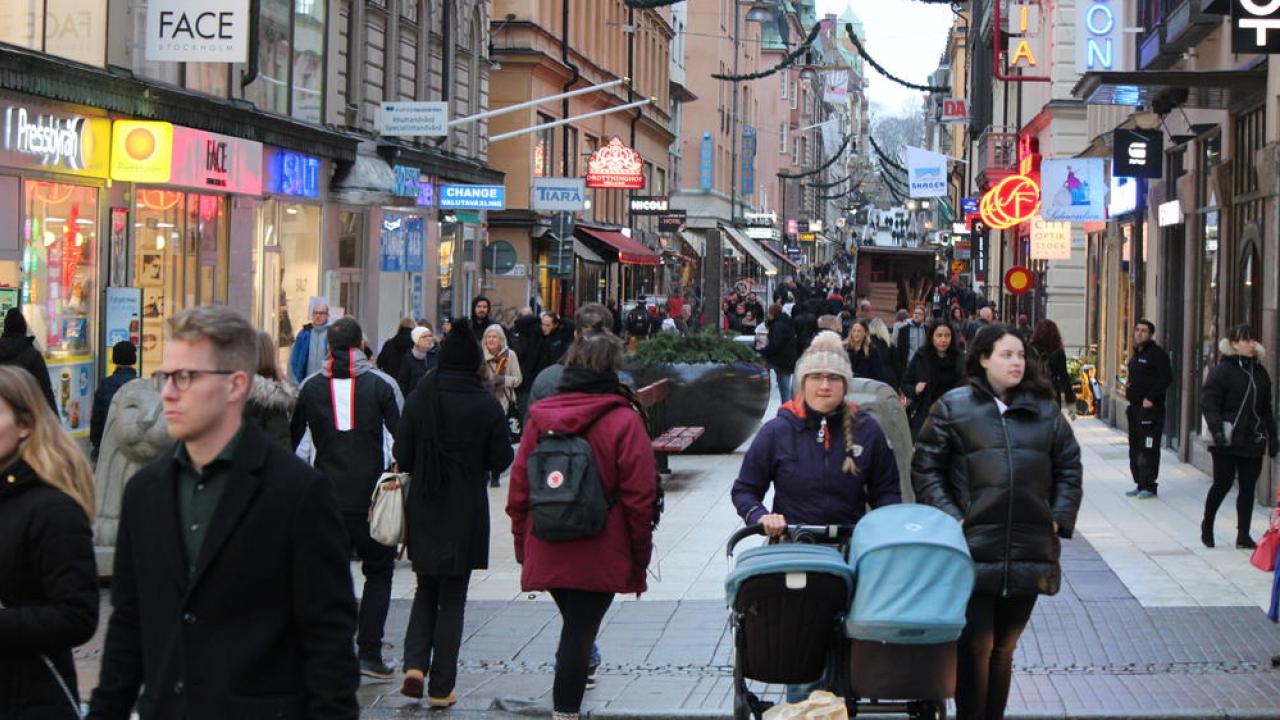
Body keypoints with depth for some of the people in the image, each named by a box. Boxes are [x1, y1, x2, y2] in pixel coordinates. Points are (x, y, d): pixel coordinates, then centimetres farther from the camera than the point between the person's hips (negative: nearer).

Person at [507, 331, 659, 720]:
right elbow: (638, 498, -9)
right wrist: (640, 557, 0)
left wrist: (523, 548, 16)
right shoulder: (624, 421, -8)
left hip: (546, 554, 4)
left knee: (575, 626, 22)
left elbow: (518, 491, 8)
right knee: (579, 634, -2)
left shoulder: (539, 418, 5)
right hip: (598, 556, -4)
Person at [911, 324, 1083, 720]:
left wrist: (1059, 519, 5)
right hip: (974, 549, -4)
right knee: (976, 645, -5)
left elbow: (1069, 467, 16)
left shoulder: (1044, 410, 11)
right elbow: (925, 468, 1)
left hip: (1030, 551, 4)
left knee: (1004, 646, 12)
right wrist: (951, 518, -9)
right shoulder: (953, 407, 1)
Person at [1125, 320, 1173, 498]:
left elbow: (1166, 378, -18)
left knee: (1148, 449, -9)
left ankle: (1149, 486, -4)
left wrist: (1150, 398, -19)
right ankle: (1140, 484, 18)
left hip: (1150, 409, -10)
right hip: (1135, 408, 10)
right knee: (1135, 448, 11)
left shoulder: (1157, 354, -10)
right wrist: (1128, 384, 8)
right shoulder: (1136, 354, 18)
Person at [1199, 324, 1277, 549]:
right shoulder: (1222, 370, -6)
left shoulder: (1260, 372, 13)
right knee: (1222, 484, 2)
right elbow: (1209, 402, -11)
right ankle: (1207, 524, 24)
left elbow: (1266, 409, 18)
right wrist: (1217, 429, -22)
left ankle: (1243, 535, 8)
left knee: (1248, 488, 4)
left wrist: (1271, 437, 14)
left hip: (1253, 441, 5)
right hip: (1227, 442, -5)